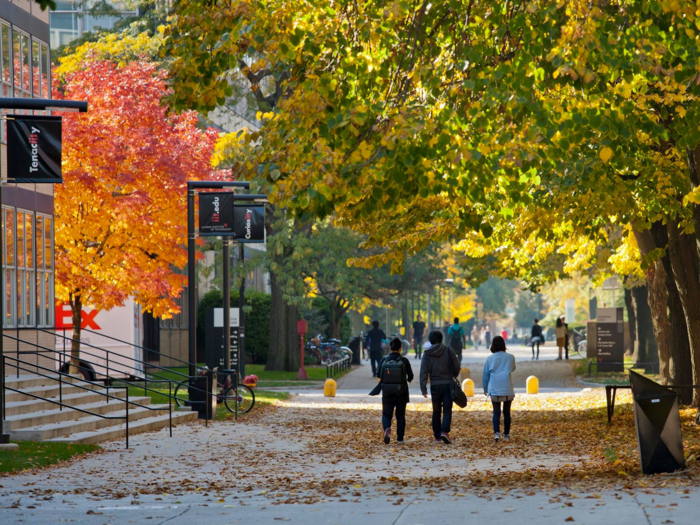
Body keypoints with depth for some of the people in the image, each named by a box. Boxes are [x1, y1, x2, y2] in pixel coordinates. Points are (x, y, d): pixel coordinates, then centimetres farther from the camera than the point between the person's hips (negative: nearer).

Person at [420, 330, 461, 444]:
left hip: (435, 386, 1)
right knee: (447, 410, -1)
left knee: (436, 411, 12)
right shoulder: (448, 350, -3)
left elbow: (423, 372, -3)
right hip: (448, 384, -1)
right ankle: (445, 431, -22)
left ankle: (437, 436, 15)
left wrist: (423, 389, -2)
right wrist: (454, 376, 20)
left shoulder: (427, 354, 1)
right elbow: (457, 366, -1)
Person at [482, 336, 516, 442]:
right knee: (507, 412, 12)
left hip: (494, 390, 0)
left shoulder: (490, 359, -2)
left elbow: (485, 375, 5)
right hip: (508, 390, 0)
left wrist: (485, 388, 16)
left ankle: (496, 433, -15)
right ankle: (506, 434, 17)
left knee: (496, 412, 3)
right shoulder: (510, 357, -2)